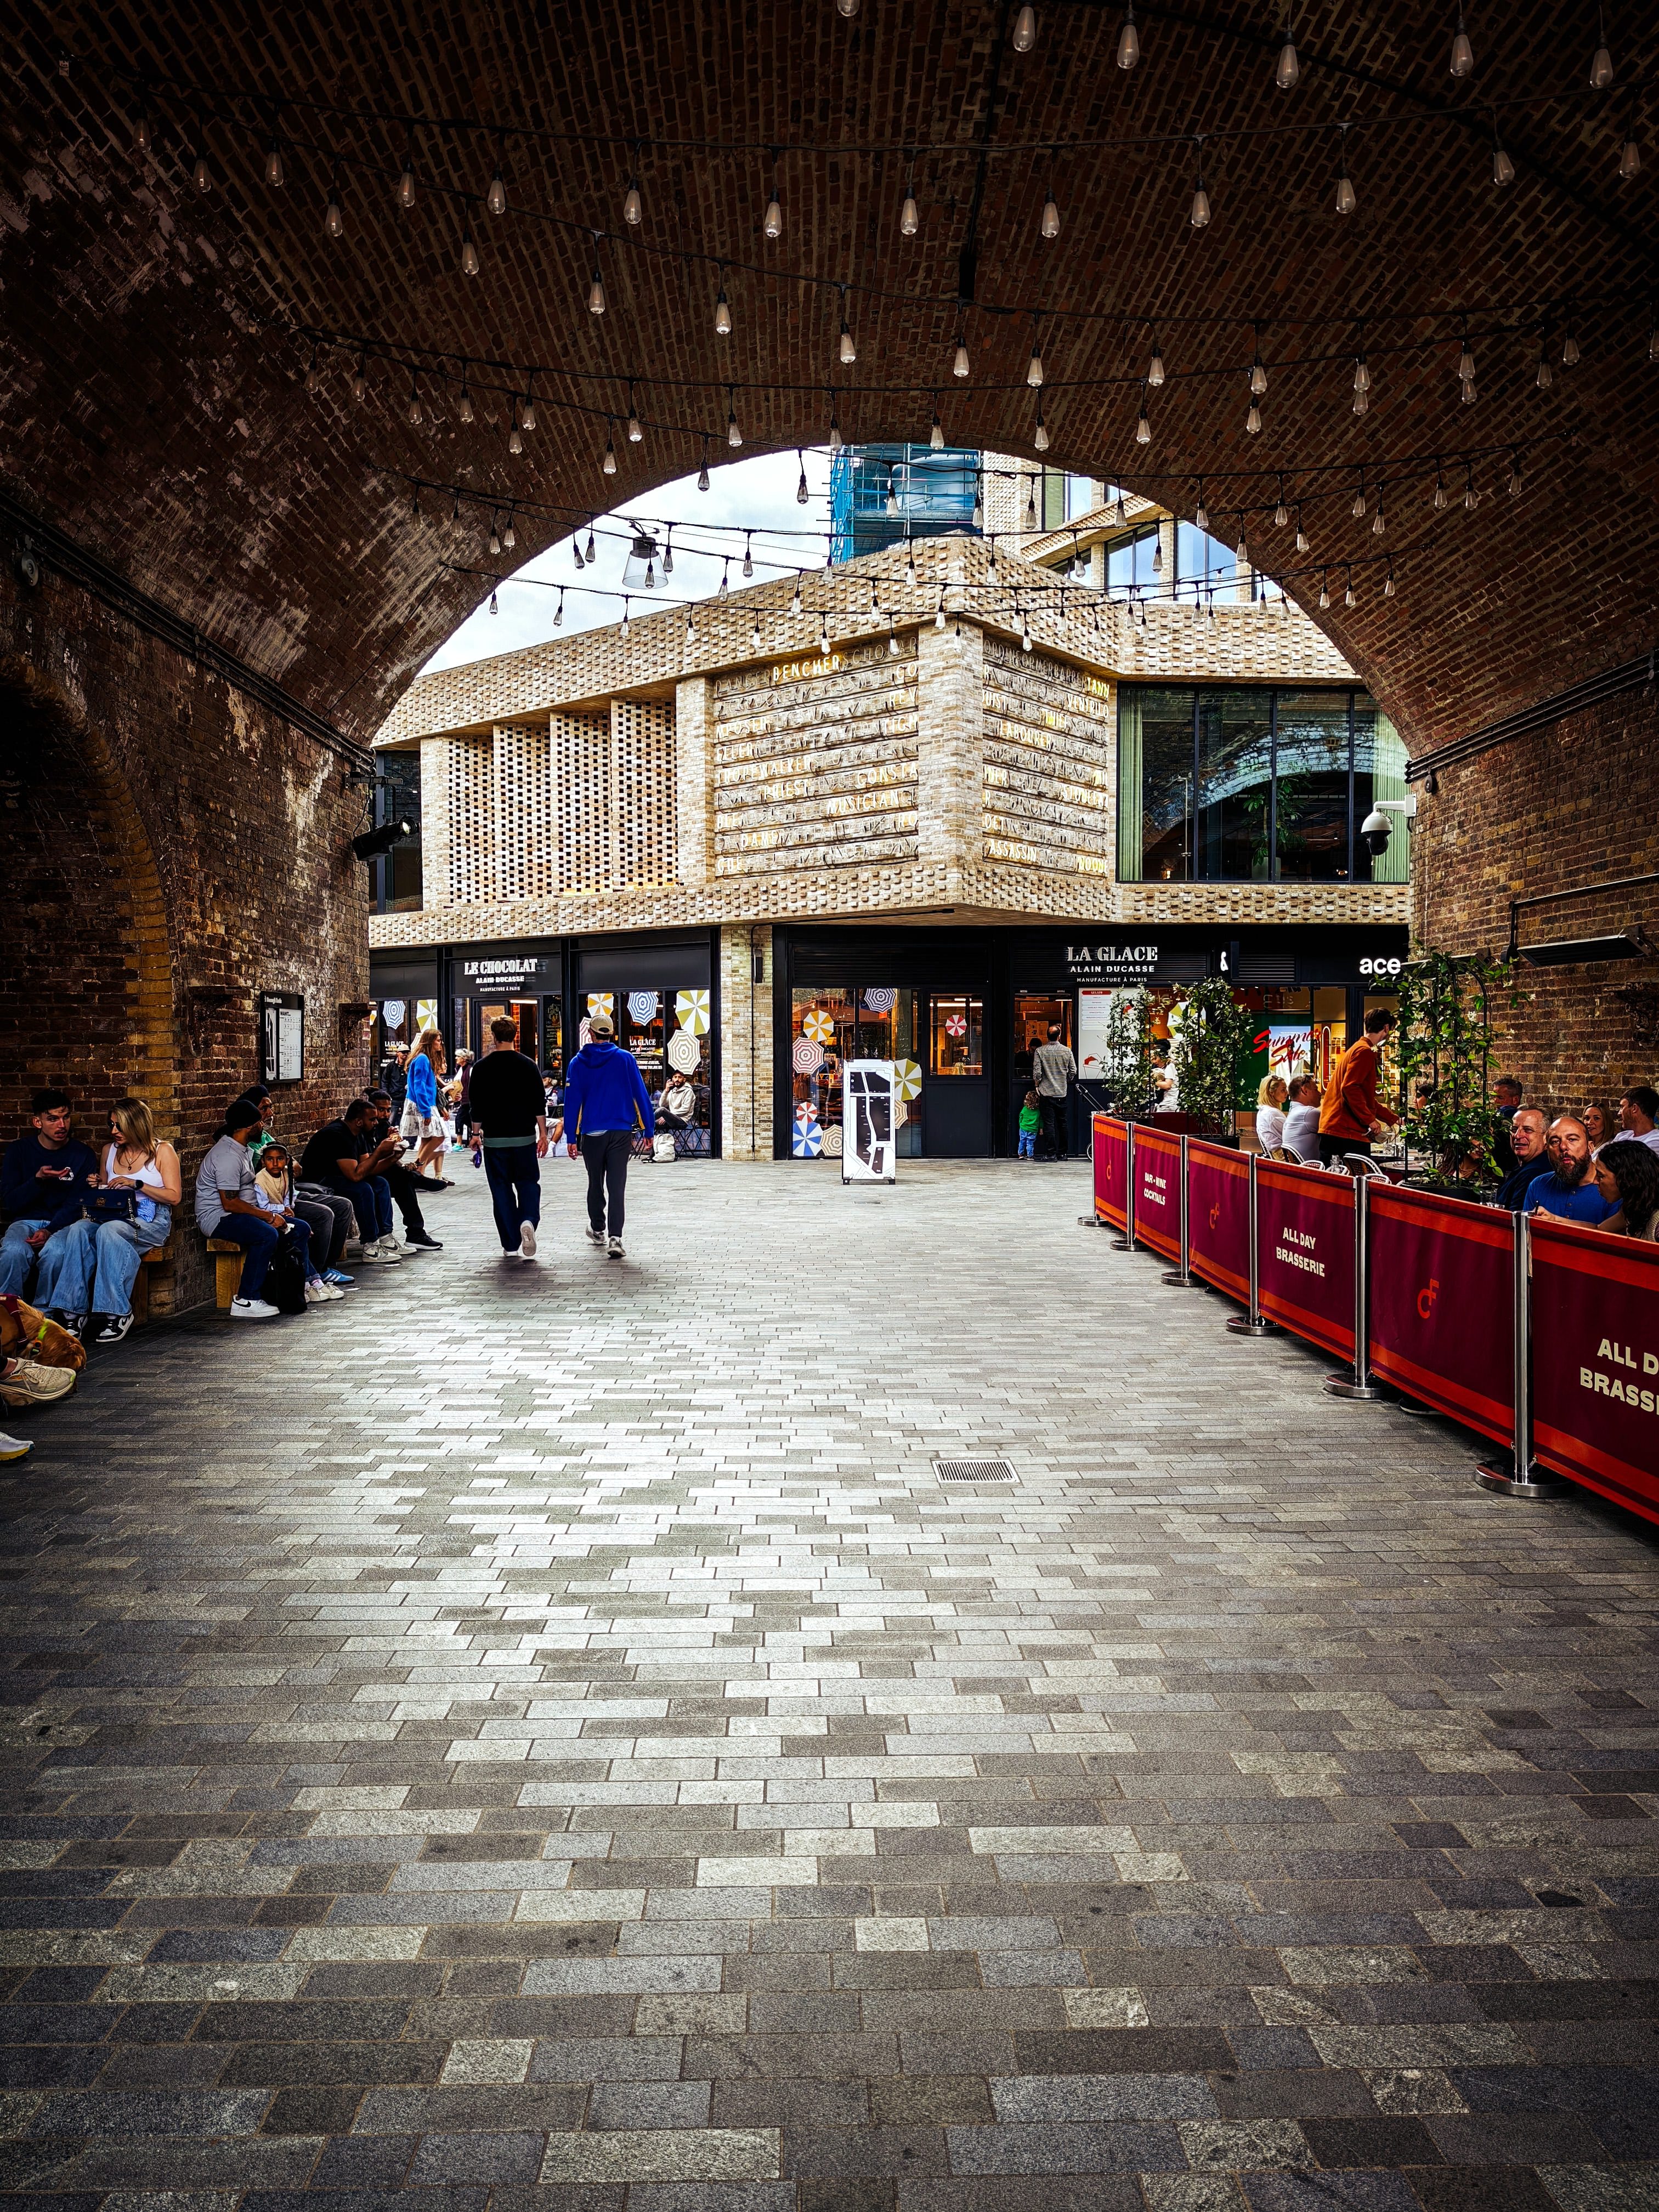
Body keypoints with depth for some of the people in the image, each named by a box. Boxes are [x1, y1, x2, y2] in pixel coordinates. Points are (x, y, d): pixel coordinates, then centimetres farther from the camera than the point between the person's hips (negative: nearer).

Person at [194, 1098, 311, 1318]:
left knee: (301, 1229, 5)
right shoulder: (229, 1156, -20)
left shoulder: (240, 1148, 14)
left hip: (241, 1214, 11)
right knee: (267, 1235, -37)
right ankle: (245, 1301, -32)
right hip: (218, 1217, -11)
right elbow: (230, 1203, -25)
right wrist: (266, 1215, -19)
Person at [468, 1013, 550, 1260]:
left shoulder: (482, 1067, -1)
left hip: (494, 1138, 0)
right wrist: (543, 1134, 3)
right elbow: (539, 1102, -2)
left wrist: (477, 1133, 13)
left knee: (501, 1189, 7)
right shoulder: (527, 1064, -1)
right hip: (524, 1137, 0)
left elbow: (477, 1104, 2)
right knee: (528, 1183, 10)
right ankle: (528, 1221, -19)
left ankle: (511, 1245, 6)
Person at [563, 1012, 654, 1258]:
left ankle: (598, 1230, 34)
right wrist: (649, 1129, 5)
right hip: (621, 1133, -1)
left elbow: (572, 1101, 0)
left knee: (595, 1184, 18)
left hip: (591, 1134, 1)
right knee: (616, 1186, -4)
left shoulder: (579, 1062, 1)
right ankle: (614, 1237, -16)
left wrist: (571, 1138, 4)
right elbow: (641, 1095, -2)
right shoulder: (625, 1059, -1)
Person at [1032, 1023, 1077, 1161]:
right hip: (1062, 1093, 2)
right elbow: (1073, 1071, 2)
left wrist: (1038, 1084, 6)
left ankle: (1051, 1154, -2)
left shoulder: (1040, 1051, -9)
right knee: (1062, 1123, 11)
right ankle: (1062, 1153, 16)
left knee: (1049, 1123, -1)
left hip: (1046, 1092, -2)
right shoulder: (1067, 1051, -2)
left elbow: (1037, 1072, -12)